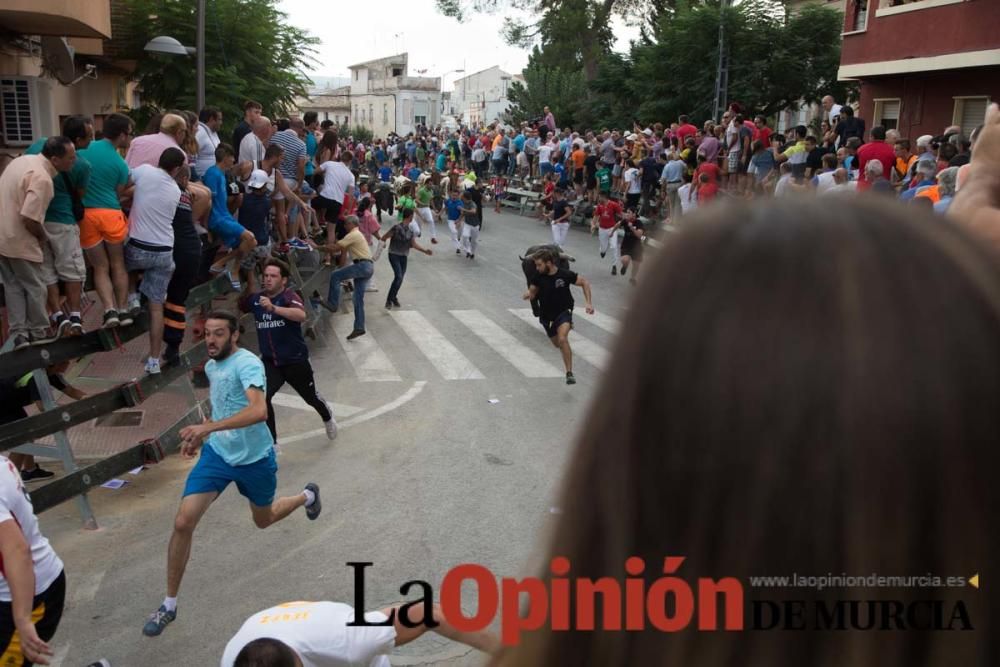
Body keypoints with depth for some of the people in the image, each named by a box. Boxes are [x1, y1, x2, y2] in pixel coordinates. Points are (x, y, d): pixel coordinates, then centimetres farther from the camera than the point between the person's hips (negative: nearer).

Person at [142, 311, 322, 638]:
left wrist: (208, 427, -45)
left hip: (254, 458, -5)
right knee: (183, 522, -10)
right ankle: (169, 605, 7)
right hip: (217, 453, 5)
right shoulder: (210, 366, 2)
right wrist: (200, 436, 11)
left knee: (264, 520, 19)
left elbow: (259, 410, -40)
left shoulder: (247, 363, -24)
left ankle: (307, 495, 53)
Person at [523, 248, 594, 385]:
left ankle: (569, 373, -21)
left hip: (564, 311, -4)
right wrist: (528, 294, -24)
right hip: (546, 315, 4)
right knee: (557, 344, 21)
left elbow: (584, 283, -6)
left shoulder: (565, 274, -18)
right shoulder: (538, 277, -11)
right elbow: (532, 292, 1)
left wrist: (589, 303, -14)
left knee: (562, 339, -30)